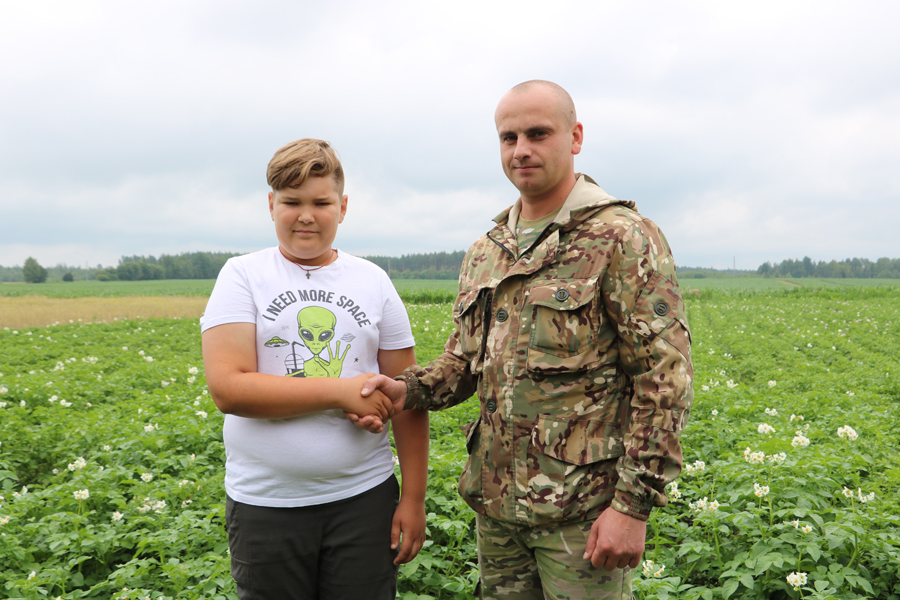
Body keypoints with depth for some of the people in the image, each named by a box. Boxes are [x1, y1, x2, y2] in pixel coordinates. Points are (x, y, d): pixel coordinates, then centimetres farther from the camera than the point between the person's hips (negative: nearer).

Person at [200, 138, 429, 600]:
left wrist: (414, 498, 0)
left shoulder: (373, 282, 2)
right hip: (266, 505, -1)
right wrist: (340, 391, -19)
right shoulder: (242, 277, -3)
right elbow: (227, 389, -15)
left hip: (364, 497, 1)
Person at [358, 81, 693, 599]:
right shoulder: (485, 252, 11)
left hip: (582, 505, -6)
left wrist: (635, 503, -17)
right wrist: (408, 389, -4)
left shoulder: (625, 238, -10)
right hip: (497, 500, 6)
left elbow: (666, 378, -14)